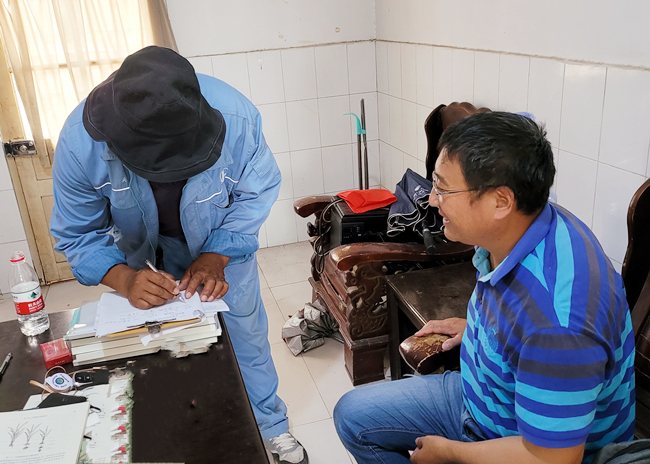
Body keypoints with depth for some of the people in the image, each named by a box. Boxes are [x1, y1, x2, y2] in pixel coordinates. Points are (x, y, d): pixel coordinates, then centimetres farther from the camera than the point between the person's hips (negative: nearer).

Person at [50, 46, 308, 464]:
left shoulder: (235, 115, -36)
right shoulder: (80, 142, -33)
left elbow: (257, 193, -19)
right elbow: (77, 235, -19)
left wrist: (214, 258, -28)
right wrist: (125, 279, -37)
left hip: (222, 243, 0)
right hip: (141, 254, 1)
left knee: (245, 334, 8)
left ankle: (271, 429, 31)